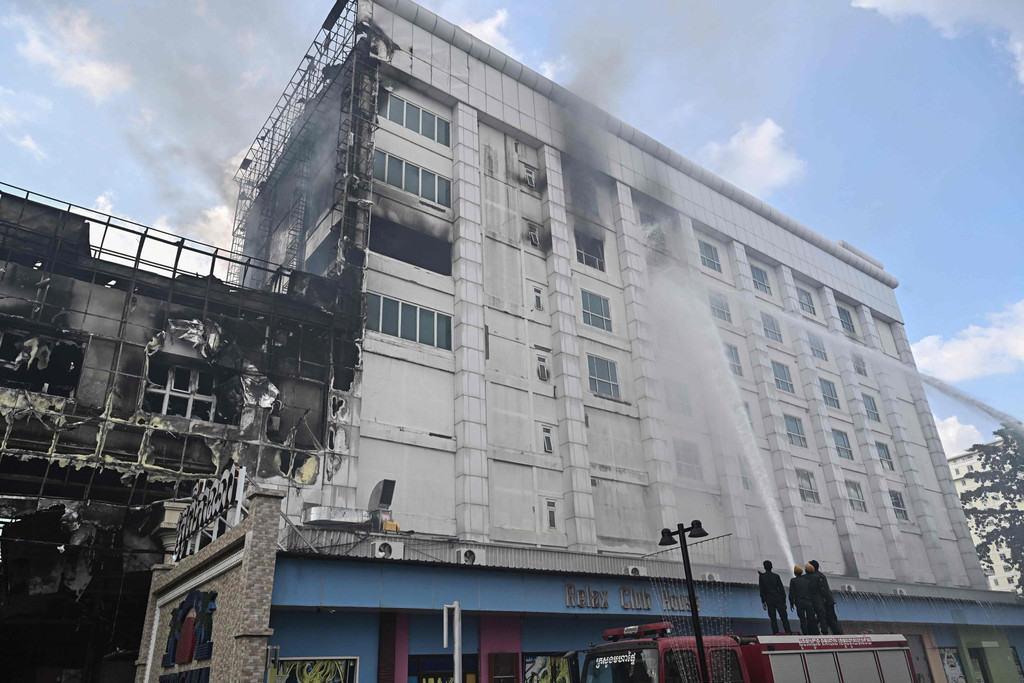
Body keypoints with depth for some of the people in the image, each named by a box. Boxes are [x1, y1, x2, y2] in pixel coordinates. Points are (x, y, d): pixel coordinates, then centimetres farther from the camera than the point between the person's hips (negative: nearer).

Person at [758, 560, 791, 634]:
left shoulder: (761, 577, 4)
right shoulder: (776, 576, 3)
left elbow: (762, 590, 2)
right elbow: (781, 589, 2)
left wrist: (763, 602, 6)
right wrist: (784, 601, 7)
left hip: (769, 600, 0)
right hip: (778, 599, 0)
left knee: (773, 619, 4)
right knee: (784, 618, 0)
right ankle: (788, 633, -10)